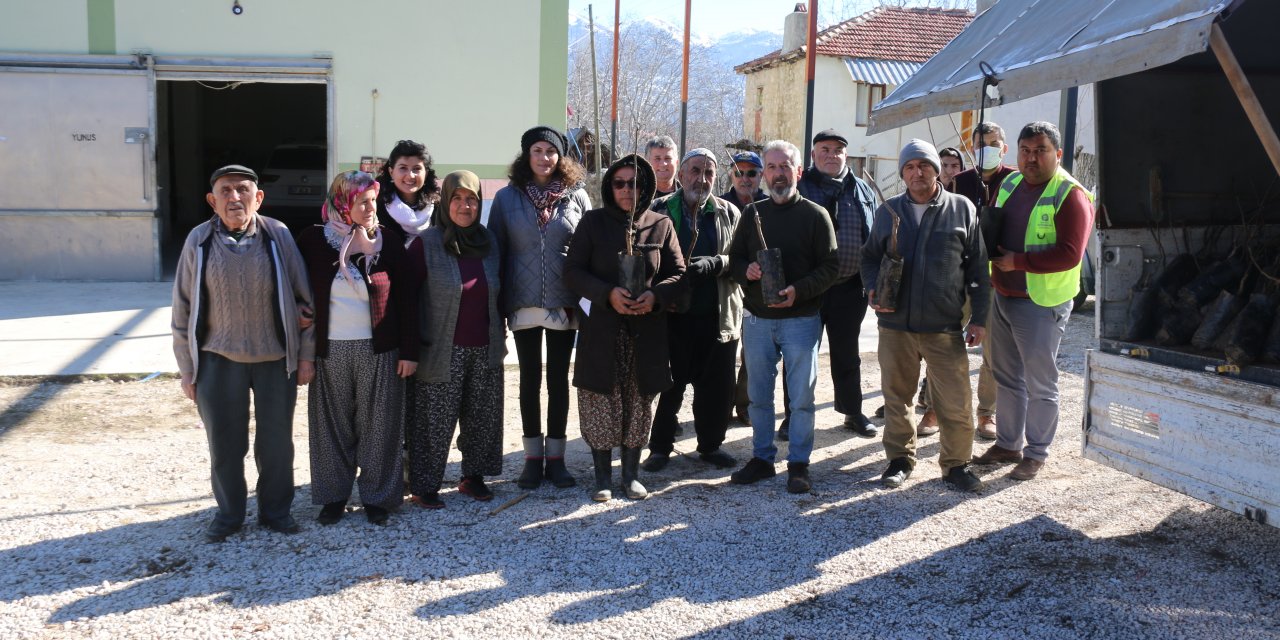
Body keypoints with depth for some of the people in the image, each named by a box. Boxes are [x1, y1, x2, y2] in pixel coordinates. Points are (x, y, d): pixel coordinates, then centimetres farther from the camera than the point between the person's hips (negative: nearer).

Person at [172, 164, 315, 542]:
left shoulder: (278, 236, -5)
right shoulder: (199, 240, -4)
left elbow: (304, 297, 0)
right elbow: (183, 308, 2)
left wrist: (307, 354, 0)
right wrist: (187, 370, 2)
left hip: (276, 359, 0)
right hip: (219, 360, 0)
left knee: (276, 443, 10)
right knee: (224, 444, 10)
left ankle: (275, 510, 29)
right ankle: (229, 513, 29)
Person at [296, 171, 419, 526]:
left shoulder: (386, 241, -2)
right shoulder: (314, 240, -2)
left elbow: (407, 296, 0)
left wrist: (409, 350, -4)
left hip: (378, 351, 0)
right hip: (329, 351, 1)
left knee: (378, 426, 5)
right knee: (333, 425, 10)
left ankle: (378, 496, 20)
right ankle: (333, 496, 24)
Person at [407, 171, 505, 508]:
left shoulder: (489, 241, 9)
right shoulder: (428, 243, -7)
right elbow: (413, 297, -6)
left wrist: (500, 336, 16)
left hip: (485, 350, 5)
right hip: (444, 350, -5)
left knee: (483, 416, 11)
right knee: (435, 421, 0)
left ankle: (473, 476, 27)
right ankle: (424, 487, 12)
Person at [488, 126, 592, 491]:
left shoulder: (576, 195, 3)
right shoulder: (507, 197, 3)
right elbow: (496, 250, 4)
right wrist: (497, 305, -2)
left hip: (564, 304, 0)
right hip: (523, 304, 0)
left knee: (558, 378, 7)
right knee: (530, 379, 8)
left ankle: (555, 457, 17)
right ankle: (533, 457, 17)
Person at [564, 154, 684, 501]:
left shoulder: (661, 225, 6)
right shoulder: (593, 222, 2)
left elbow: (678, 273, 7)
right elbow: (573, 271, -1)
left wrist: (656, 295, -13)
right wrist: (608, 293, -16)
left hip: (648, 329, 1)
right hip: (602, 328, -1)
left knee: (639, 403, 8)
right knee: (600, 402, 1)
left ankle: (631, 474, 24)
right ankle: (603, 476, 16)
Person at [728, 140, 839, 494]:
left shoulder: (815, 215, -3)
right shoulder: (752, 213, 8)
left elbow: (830, 265, -6)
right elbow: (735, 257, 12)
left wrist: (799, 290, -20)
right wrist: (746, 271, -10)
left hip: (801, 319, -3)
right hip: (757, 319, 4)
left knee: (801, 396, 3)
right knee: (759, 395, 11)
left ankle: (798, 463, 15)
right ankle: (762, 457, 24)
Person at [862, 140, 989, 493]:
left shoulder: (962, 209, 3)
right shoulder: (887, 211, 8)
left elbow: (977, 266, 5)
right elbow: (870, 256, 17)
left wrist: (978, 317, 1)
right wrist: (873, 289, -2)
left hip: (945, 326, -2)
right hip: (895, 322, 2)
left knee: (955, 402, 0)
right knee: (896, 395, 11)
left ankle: (956, 464, 17)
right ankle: (900, 459, 26)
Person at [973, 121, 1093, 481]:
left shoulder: (1069, 195, -15)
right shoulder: (1010, 184, 8)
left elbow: (1069, 254, -23)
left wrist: (1018, 261, -21)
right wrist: (992, 256, 5)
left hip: (1042, 303, -7)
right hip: (1003, 297, 8)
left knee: (1039, 383, 4)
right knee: (1006, 377, 17)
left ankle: (1036, 453, 17)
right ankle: (1007, 444, 31)